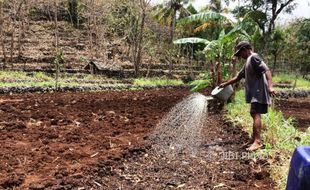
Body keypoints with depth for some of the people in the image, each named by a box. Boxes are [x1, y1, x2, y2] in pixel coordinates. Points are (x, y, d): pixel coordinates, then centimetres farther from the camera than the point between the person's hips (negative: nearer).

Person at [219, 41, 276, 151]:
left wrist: (270, 86, -31)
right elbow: (238, 77, 30)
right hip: (255, 92, 10)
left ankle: (257, 141, -20)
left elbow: (267, 70, -20)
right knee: (254, 114, 12)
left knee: (255, 114, -16)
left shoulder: (253, 57, -9)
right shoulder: (248, 62, 23)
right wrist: (225, 84, 31)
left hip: (259, 91, -10)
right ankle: (254, 139, 19)